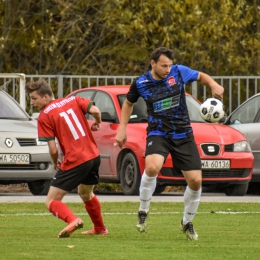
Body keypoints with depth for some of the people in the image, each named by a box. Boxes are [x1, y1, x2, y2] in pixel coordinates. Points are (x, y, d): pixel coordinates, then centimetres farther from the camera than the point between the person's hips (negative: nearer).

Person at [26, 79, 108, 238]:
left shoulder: (44, 117, -6)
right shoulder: (73, 100, 9)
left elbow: (53, 149, -10)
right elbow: (95, 110, -5)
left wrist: (55, 162, 11)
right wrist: (98, 123, 17)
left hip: (75, 162, -7)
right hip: (94, 156, 7)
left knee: (51, 201, -2)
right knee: (86, 194, 33)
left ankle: (72, 220, -29)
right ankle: (100, 229, 44)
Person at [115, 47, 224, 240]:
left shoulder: (179, 72, -6)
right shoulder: (140, 84, -5)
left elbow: (201, 76, 12)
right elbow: (129, 103, 14)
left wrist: (213, 84, -10)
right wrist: (122, 129, 8)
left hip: (183, 135, 2)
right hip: (158, 134, -2)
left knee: (195, 181, -3)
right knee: (152, 167, -33)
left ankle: (187, 223, 21)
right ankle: (143, 212, -12)